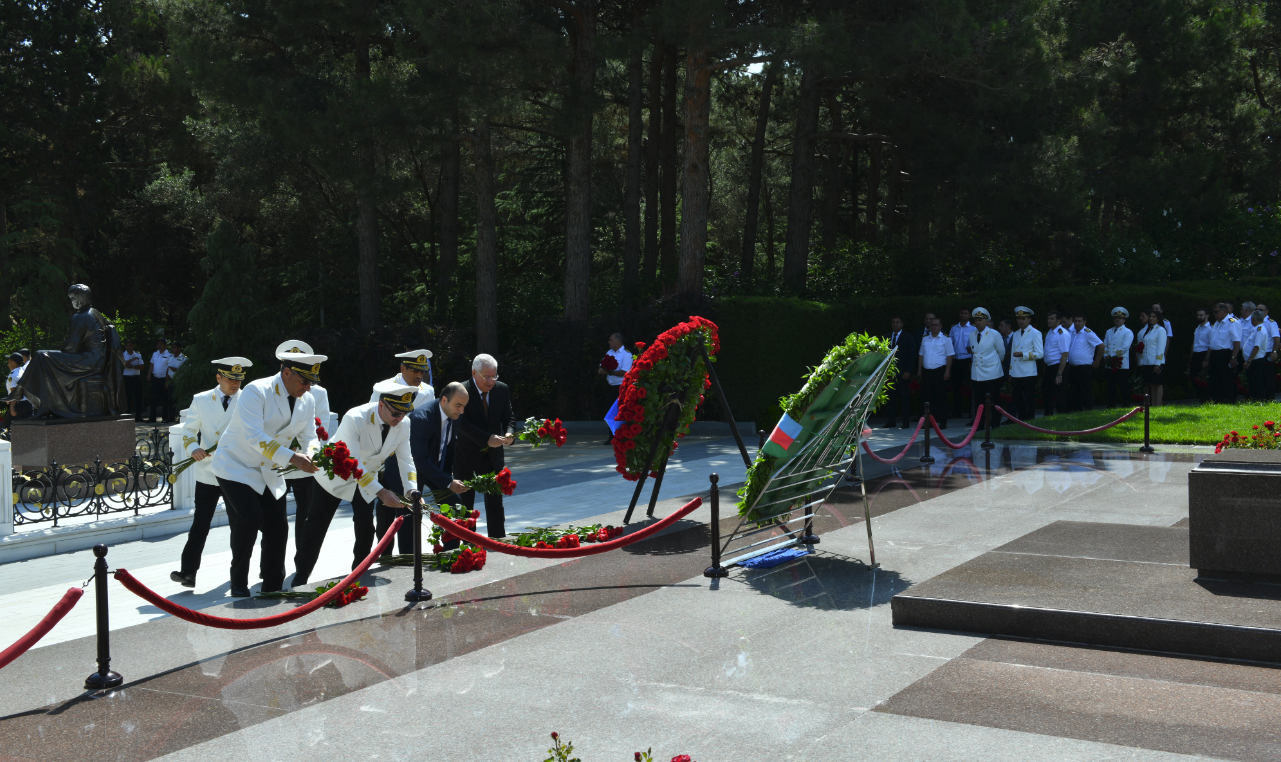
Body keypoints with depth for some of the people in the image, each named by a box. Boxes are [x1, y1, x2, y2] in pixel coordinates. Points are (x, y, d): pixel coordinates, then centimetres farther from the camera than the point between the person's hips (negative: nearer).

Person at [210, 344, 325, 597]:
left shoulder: (307, 400, -1)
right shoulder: (256, 392, -24)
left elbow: (309, 438, 2)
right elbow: (254, 437, -33)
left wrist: (311, 456, -23)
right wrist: (291, 458, -41)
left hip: (268, 472, 7)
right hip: (236, 466, -7)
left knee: (278, 526, 1)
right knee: (249, 519, -21)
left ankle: (273, 589, 14)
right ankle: (238, 583, -2)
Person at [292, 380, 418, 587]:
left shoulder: (403, 425, -17)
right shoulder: (355, 419, -35)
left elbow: (406, 460, -11)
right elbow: (353, 464, -37)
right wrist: (380, 492, -43)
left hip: (367, 477, 4)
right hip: (335, 474, -4)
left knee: (365, 527, -5)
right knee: (316, 527, 1)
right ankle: (300, 580, 13)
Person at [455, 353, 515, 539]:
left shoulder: (502, 389, -1)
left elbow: (508, 417, 2)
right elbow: (462, 423, -24)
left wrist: (509, 434, -21)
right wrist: (487, 439, -34)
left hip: (492, 454, 4)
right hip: (466, 454, -4)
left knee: (495, 498, 10)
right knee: (465, 500, 4)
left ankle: (498, 538, 18)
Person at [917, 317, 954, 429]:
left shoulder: (945, 339, -1)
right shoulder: (925, 339, 14)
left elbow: (949, 356, -5)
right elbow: (921, 355, 17)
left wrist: (947, 371, -12)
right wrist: (919, 370, 11)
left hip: (940, 371, -5)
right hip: (926, 371, 5)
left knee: (941, 397, -1)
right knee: (928, 397, 5)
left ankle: (942, 422, 3)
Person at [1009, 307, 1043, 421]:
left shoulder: (1035, 334, -2)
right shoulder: (1016, 334, 18)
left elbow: (1040, 354, -9)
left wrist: (1023, 355, -19)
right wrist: (1010, 373, 16)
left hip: (1028, 373, -6)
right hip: (1016, 373, 6)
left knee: (1029, 402, -3)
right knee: (1018, 401, 8)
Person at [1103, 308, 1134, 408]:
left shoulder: (1128, 332, 0)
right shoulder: (1109, 332, 19)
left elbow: (1125, 347, -11)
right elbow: (1104, 345, 14)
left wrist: (1112, 356, -11)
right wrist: (1106, 356, -4)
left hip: (1121, 365, -5)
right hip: (1109, 365, 5)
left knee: (1123, 388, -4)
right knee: (1111, 388, 7)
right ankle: (1111, 406, 12)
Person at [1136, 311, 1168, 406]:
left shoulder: (1160, 330, -5)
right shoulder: (1146, 329, 16)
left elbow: (1161, 347, -11)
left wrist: (1157, 364, -16)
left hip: (1157, 362, -7)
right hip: (1147, 362, 7)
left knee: (1158, 384, -2)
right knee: (1151, 384, 8)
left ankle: (1158, 406, -1)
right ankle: (1152, 405, 11)